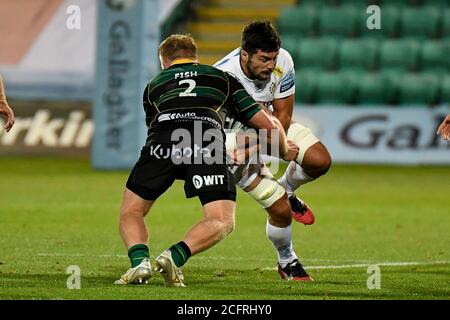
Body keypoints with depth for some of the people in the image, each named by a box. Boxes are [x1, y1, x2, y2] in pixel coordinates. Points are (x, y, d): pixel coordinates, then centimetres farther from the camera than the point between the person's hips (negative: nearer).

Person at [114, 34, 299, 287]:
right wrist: (285, 150, 52)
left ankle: (139, 261, -13)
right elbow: (268, 125, 33)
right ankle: (175, 257, -21)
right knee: (222, 222, 4)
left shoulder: (154, 85, 36)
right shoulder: (223, 78, 34)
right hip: (208, 143, -1)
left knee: (131, 212, 15)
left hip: (161, 143, 1)